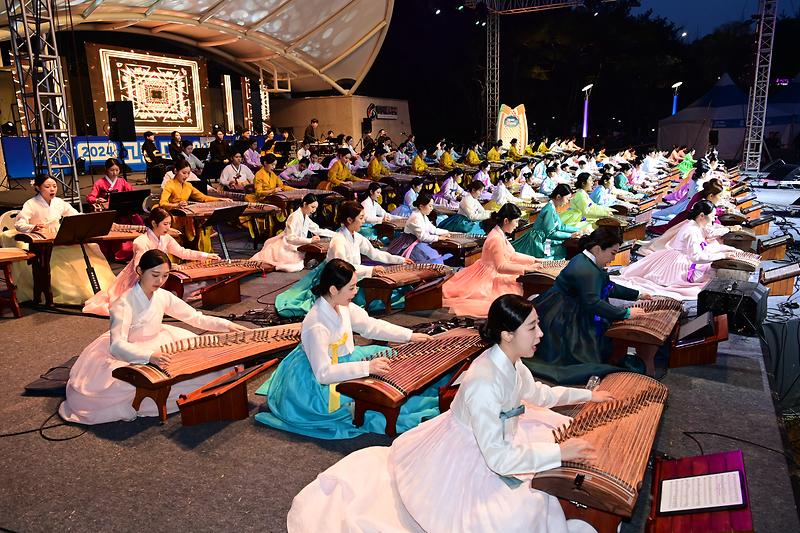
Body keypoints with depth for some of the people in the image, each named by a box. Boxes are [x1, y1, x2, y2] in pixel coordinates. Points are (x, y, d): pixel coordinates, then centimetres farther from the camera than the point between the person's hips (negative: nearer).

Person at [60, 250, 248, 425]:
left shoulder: (163, 297, -7)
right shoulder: (124, 304, -25)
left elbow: (196, 318, 0)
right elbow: (117, 345, -35)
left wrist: (226, 325, -13)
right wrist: (149, 356, -52)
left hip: (156, 347, 6)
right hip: (126, 354, -6)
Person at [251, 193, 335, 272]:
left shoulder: (306, 217, 7)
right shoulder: (295, 217, -20)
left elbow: (317, 230, 14)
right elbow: (290, 238, -26)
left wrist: (336, 234, 8)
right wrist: (310, 240, -30)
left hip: (295, 248, 10)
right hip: (285, 248, -10)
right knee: (298, 266, -24)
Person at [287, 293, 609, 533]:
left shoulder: (512, 361, -9)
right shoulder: (484, 383, -37)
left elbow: (536, 393, 13)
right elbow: (498, 459, -33)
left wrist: (587, 395, 13)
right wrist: (559, 452, -29)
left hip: (494, 436, 9)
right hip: (466, 461, -9)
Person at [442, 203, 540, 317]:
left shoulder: (500, 234, 7)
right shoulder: (496, 239, -25)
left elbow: (512, 255, 14)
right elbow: (501, 267, -27)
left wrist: (534, 260, 9)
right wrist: (526, 268, -26)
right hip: (487, 279, -11)